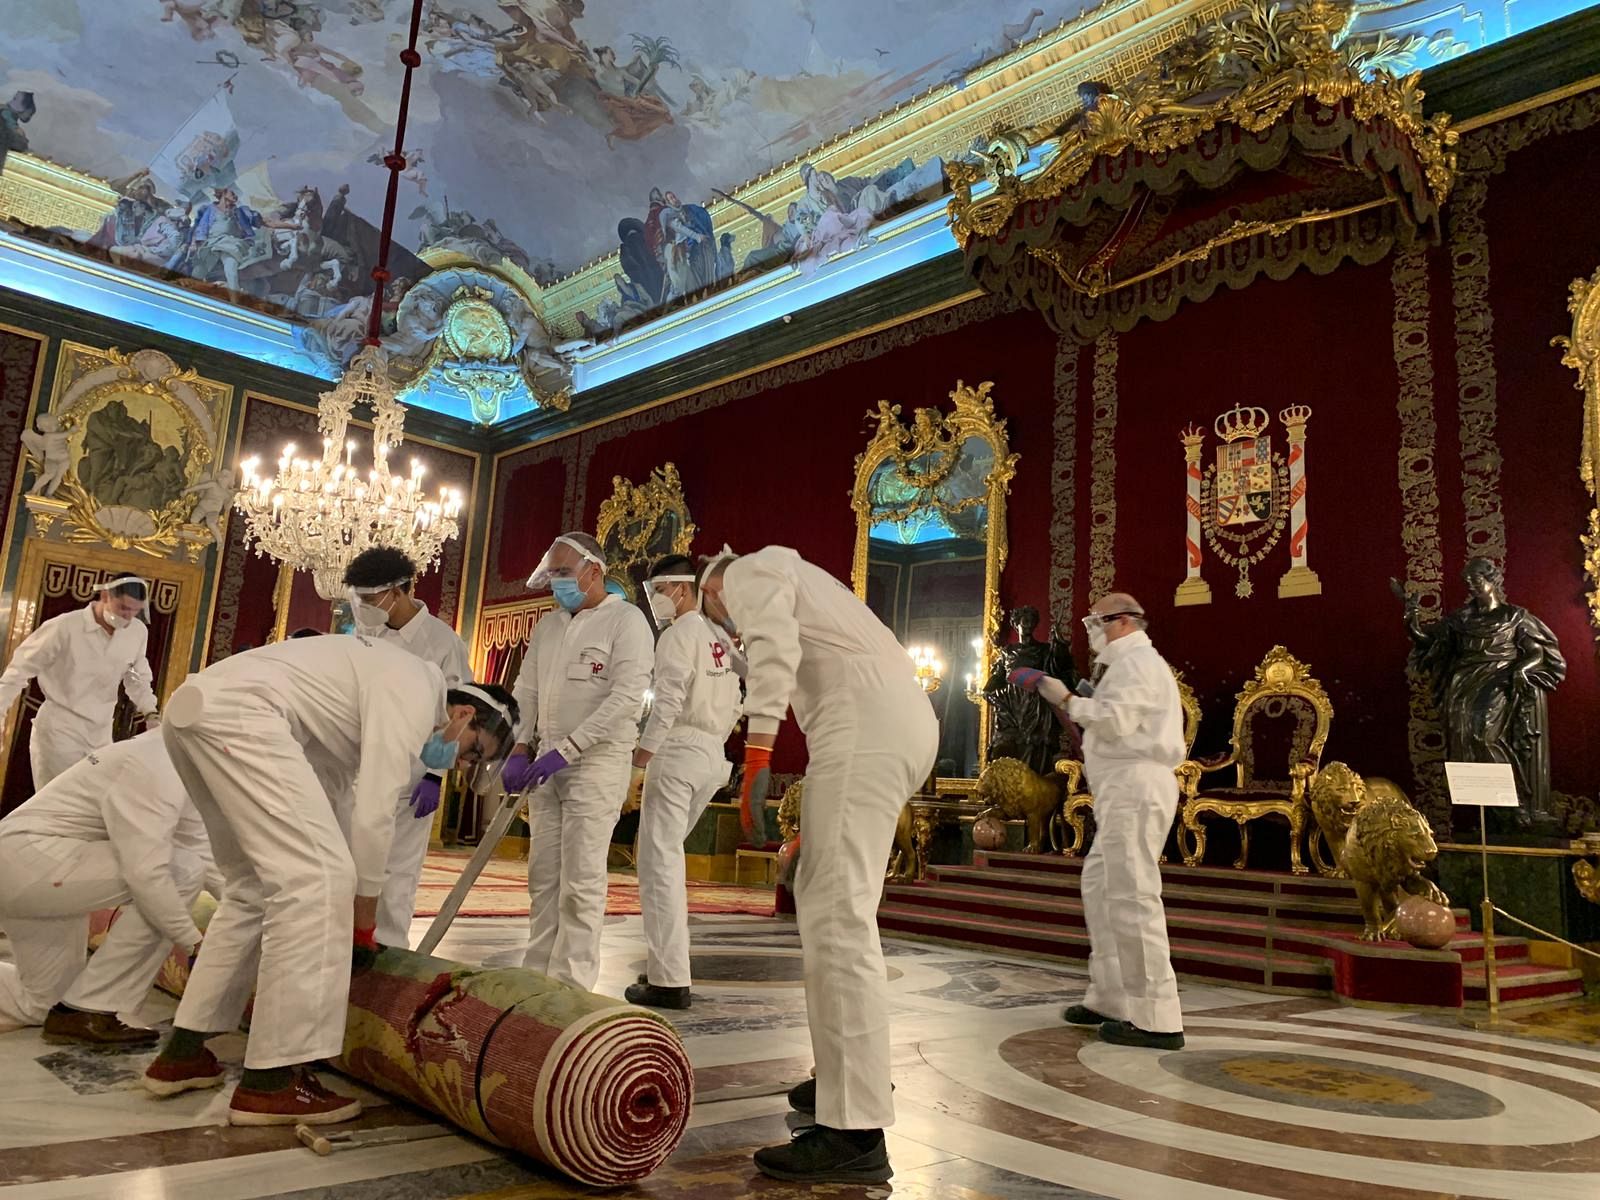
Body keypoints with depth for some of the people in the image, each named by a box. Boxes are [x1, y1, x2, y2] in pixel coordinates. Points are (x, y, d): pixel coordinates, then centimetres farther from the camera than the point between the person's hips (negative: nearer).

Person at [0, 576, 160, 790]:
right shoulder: (64, 627, -17)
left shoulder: (138, 632, -2)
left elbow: (138, 678, 12)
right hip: (59, 731, -5)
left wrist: (150, 714, 2)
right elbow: (20, 670, -8)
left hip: (101, 734, 5)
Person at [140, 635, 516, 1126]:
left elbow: (337, 797, 28)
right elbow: (373, 814, -9)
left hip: (192, 707, 11)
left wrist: (349, 922, 30)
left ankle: (183, 1051, 25)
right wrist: (363, 927, 3)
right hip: (238, 713, -11)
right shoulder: (415, 691, -4)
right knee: (316, 880, -12)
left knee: (253, 887, 19)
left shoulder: (383, 688, 25)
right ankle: (270, 1080, -9)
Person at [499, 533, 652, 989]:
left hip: (598, 760, -7)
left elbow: (627, 697, -16)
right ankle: (536, 973, 19)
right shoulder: (548, 626, 16)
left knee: (580, 879, -7)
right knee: (542, 875, 10)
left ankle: (571, 987, 0)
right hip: (547, 762, 7)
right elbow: (526, 692, 16)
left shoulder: (625, 619, -6)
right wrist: (519, 750, 1)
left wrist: (567, 749, -19)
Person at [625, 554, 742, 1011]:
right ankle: (665, 962, 21)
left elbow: (667, 704, -17)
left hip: (677, 751, -8)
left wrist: (639, 763, -17)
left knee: (660, 861, -6)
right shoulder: (720, 639, 18)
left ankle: (669, 980, -7)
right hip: (713, 756, 8)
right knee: (666, 856, 18)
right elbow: (734, 708, 17)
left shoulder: (678, 635, -6)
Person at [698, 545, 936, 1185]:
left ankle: (856, 1135, -11)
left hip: (866, 724, -10)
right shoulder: (793, 578, 36)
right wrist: (819, 829, 36)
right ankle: (849, 1073, 30)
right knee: (822, 896, 19)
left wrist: (755, 760, -21)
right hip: (905, 723, 10)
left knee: (838, 918, -12)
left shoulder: (748, 572, 9)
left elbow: (773, 646, -14)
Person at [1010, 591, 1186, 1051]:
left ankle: (1155, 1020, -9)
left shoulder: (1136, 661, -6)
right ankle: (1110, 997, 20)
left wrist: (1065, 698, -12)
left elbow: (1117, 721, -20)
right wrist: (1080, 710, 13)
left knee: (1131, 896, -12)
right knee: (1100, 888, 15)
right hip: (1127, 791, 11)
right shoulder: (1131, 663, 26)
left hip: (1133, 787, -11)